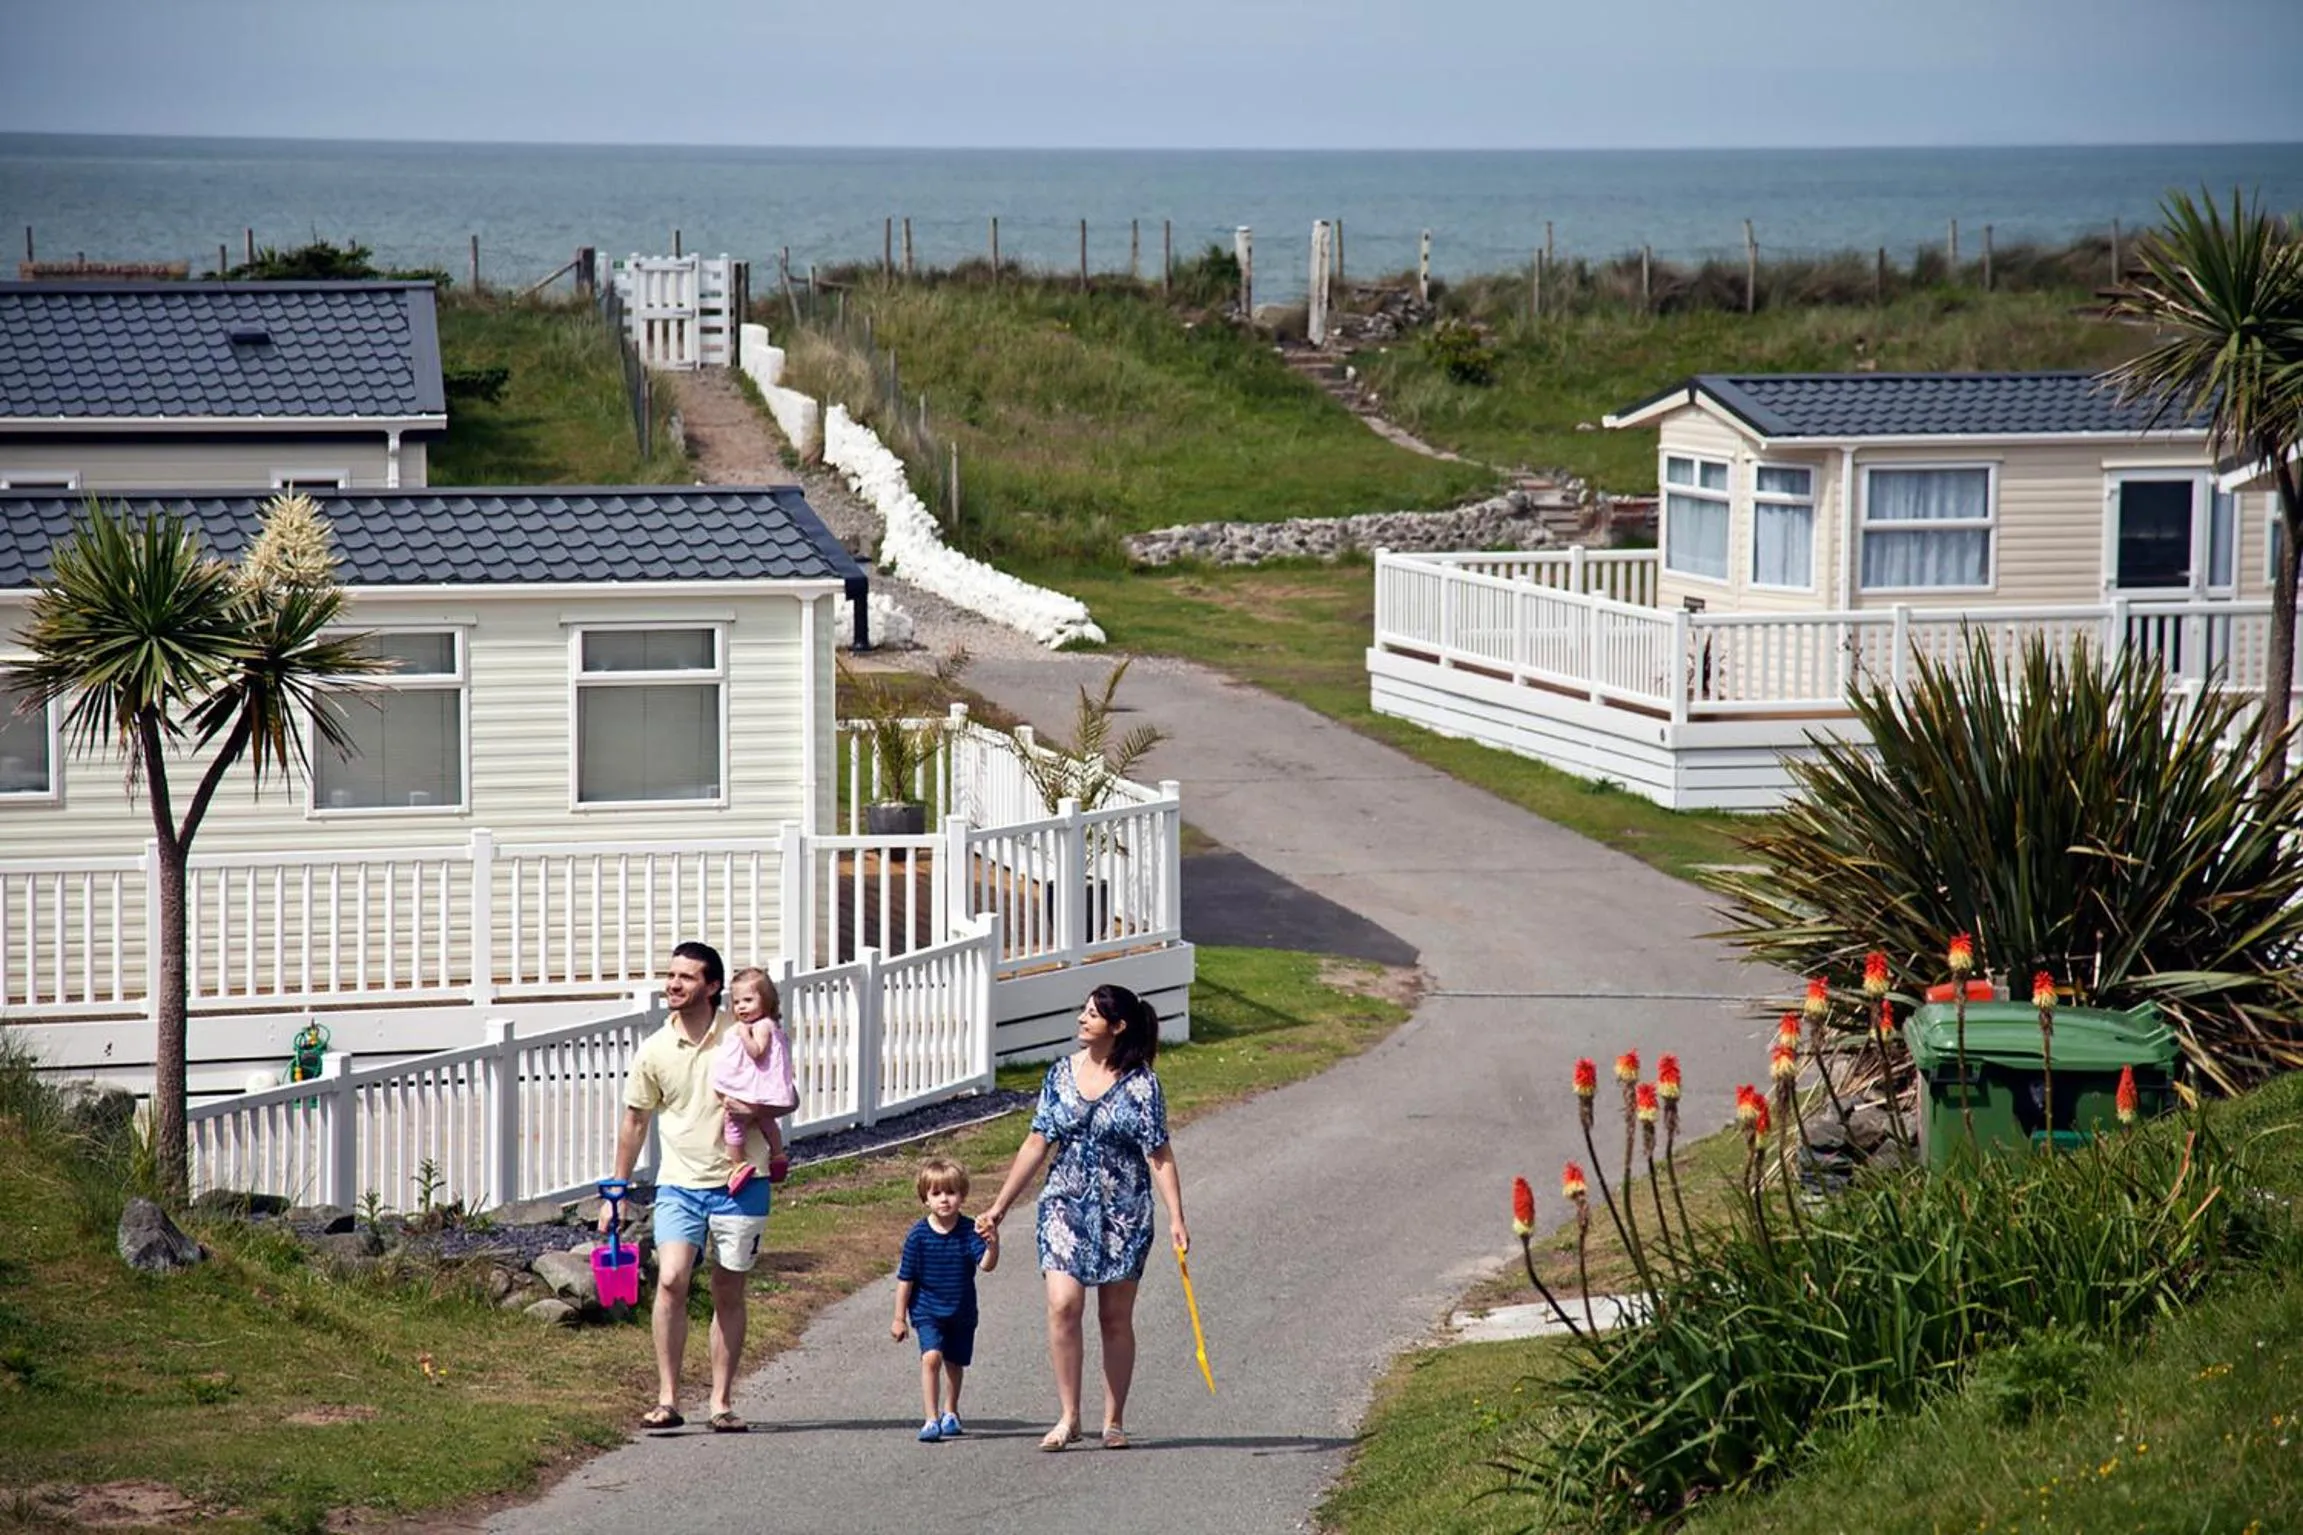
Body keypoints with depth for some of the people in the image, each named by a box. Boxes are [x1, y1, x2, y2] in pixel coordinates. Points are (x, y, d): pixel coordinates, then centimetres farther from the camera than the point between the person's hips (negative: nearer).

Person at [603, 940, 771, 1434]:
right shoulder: (653, 1050, 2)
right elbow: (635, 1120, 13)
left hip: (740, 1184, -1)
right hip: (680, 1184, 1)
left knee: (729, 1294, 6)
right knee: (670, 1280, -17)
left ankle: (721, 1402, 14)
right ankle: (667, 1398, -12)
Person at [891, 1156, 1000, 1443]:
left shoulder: (969, 1231, -11)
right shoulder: (918, 1234, -12)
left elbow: (986, 1265, -21)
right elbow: (905, 1278, -5)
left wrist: (992, 1246, -43)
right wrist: (899, 1317, -3)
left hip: (962, 1311, 2)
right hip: (927, 1310, -2)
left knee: (955, 1363, 16)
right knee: (931, 1357, -20)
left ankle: (950, 1411, 40)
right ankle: (931, 1419, -17)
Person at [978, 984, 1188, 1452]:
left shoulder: (1141, 1085, -6)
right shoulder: (1061, 1074, 4)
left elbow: (1159, 1156, -7)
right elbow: (1037, 1144, 8)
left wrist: (1176, 1217, -15)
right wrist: (999, 1205, 8)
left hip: (1123, 1211, -2)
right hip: (1066, 1203, 2)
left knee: (1116, 1317, 5)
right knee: (1063, 1305, -13)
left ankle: (1114, 1421, 16)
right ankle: (1068, 1417, -5)